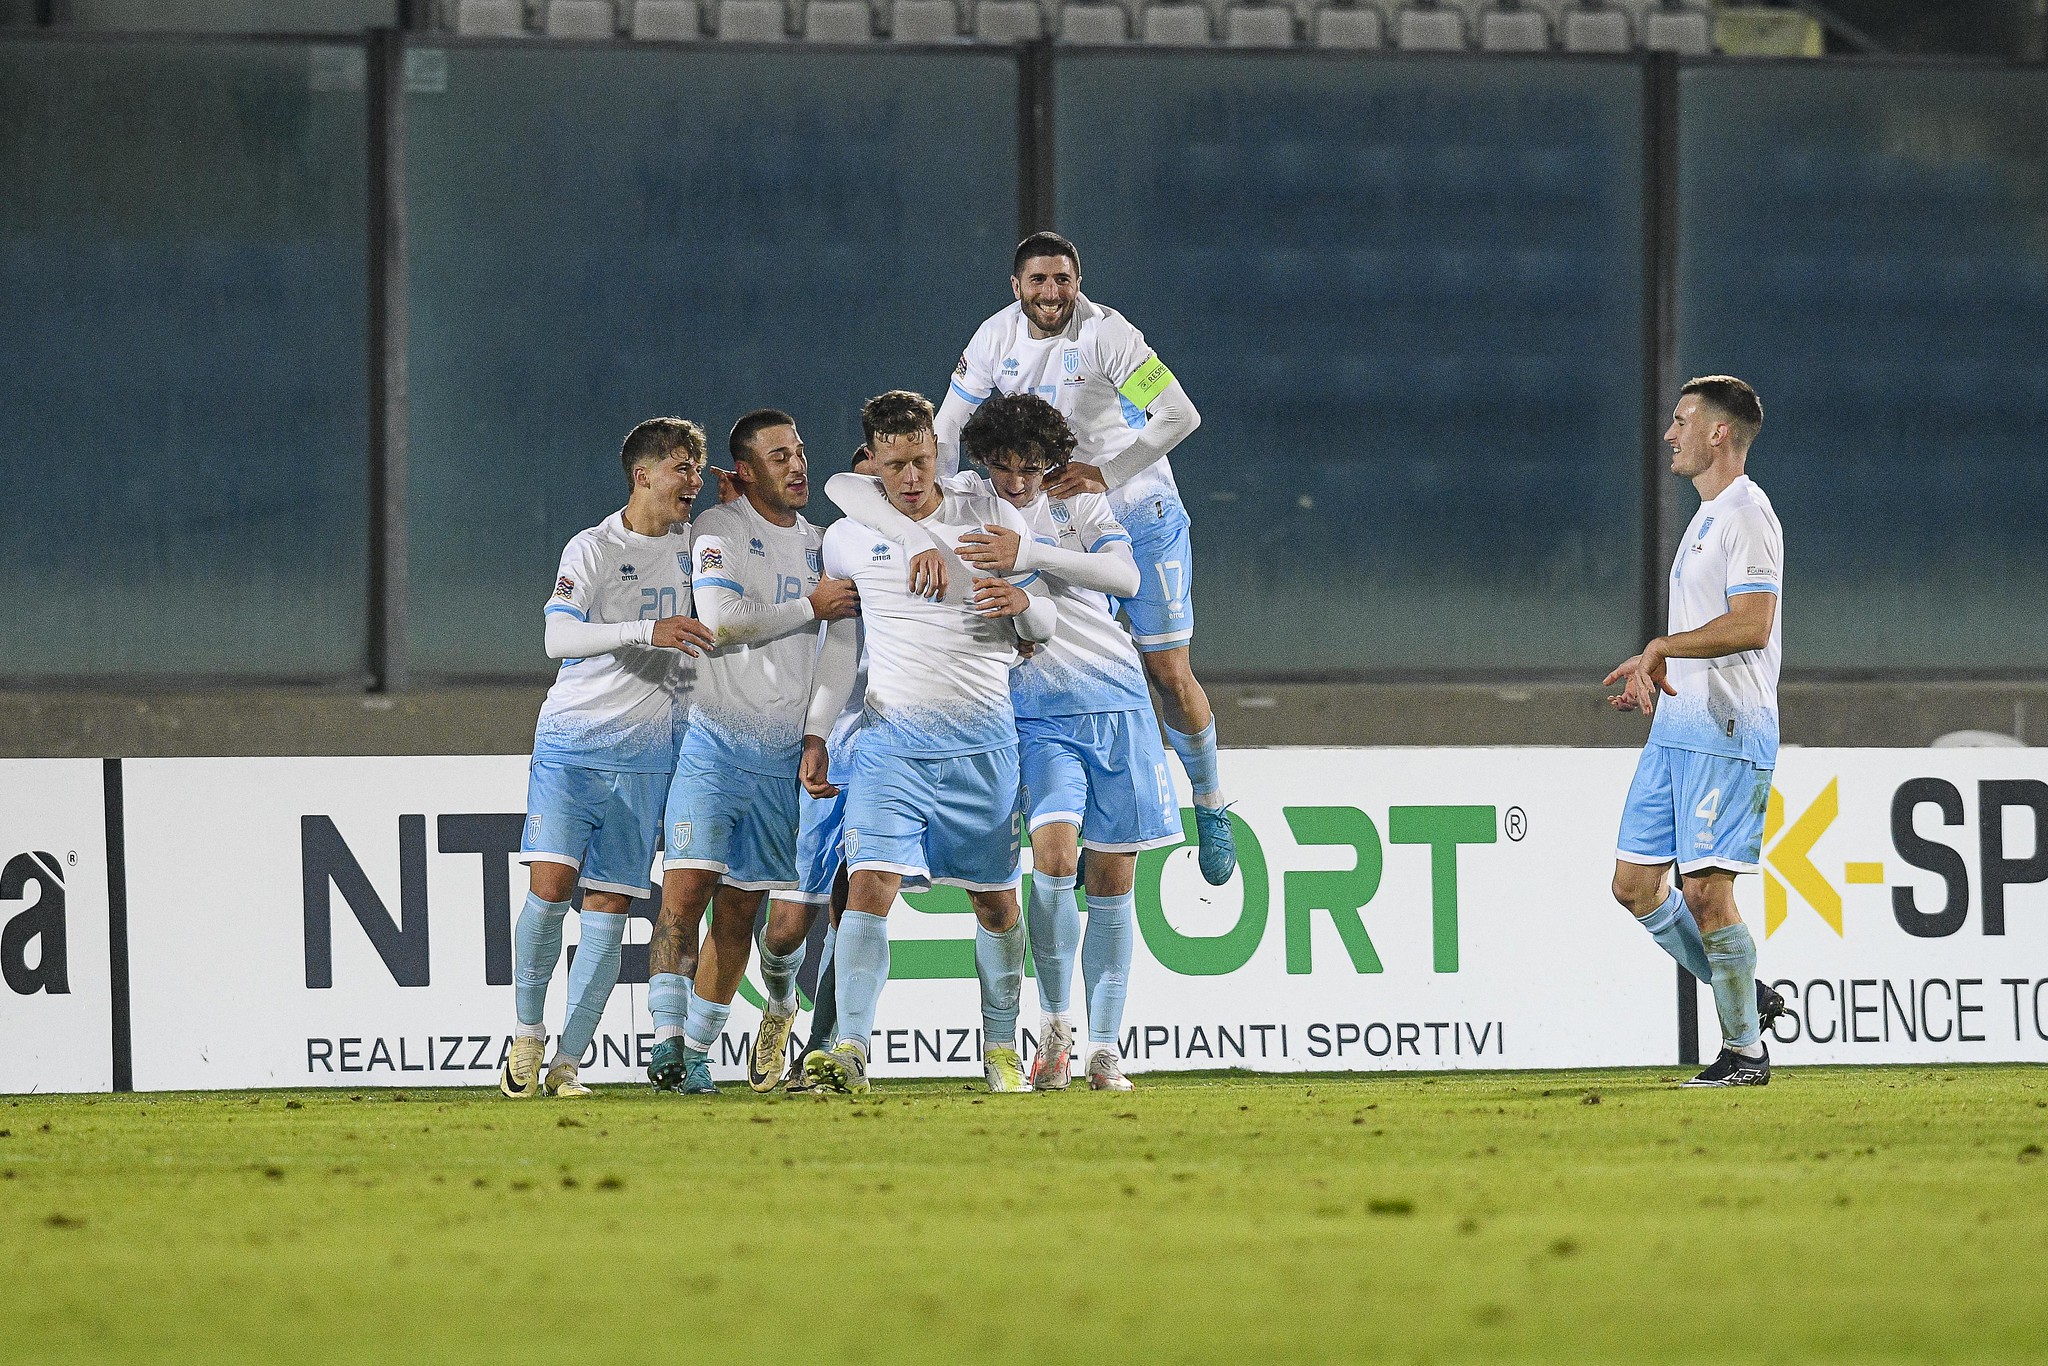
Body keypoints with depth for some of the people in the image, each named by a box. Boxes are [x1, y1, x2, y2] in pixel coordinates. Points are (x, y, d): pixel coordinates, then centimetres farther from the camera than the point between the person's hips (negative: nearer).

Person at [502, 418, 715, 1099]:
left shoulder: (697, 542, 10)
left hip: (645, 759, 4)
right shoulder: (593, 549, -6)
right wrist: (646, 632, -33)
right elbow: (559, 638, -19)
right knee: (550, 885, -16)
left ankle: (566, 1063, 0)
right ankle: (526, 1035, 1)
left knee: (608, 908, -3)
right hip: (572, 742, -4)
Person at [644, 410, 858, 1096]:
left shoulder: (819, 543, 16)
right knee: (686, 888, -16)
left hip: (783, 753, 5)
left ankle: (697, 1051, 8)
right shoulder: (720, 530, -3)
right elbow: (721, 621, -15)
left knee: (740, 910, 4)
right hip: (715, 746, -5)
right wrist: (810, 609, -8)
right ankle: (667, 1037, -15)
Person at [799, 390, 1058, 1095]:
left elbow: (1046, 624, 8)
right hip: (891, 738, 0)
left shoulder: (994, 519, 4)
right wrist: (815, 734, 10)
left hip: (982, 739, 0)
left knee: (996, 902, 4)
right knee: (869, 885, -15)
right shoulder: (847, 539, 7)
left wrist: (1022, 602, -15)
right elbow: (839, 643, 16)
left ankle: (1001, 1049, 16)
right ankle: (850, 1051, -21)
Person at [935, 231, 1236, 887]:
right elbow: (947, 431, 0)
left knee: (1169, 673, -2)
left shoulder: (1106, 334, -22)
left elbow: (1180, 415, -29)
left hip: (1139, 513, -4)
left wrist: (1105, 474, -33)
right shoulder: (996, 338, -6)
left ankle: (1210, 808, 17)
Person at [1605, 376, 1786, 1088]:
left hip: (1726, 733, -10)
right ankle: (1743, 997, 17)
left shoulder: (1748, 515, -11)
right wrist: (1655, 675, 15)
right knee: (1636, 883, 7)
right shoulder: (1707, 517, 21)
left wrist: (1663, 645, -18)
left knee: (1705, 890, -10)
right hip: (1674, 729, 10)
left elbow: (1751, 626, -23)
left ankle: (1745, 1050, -1)